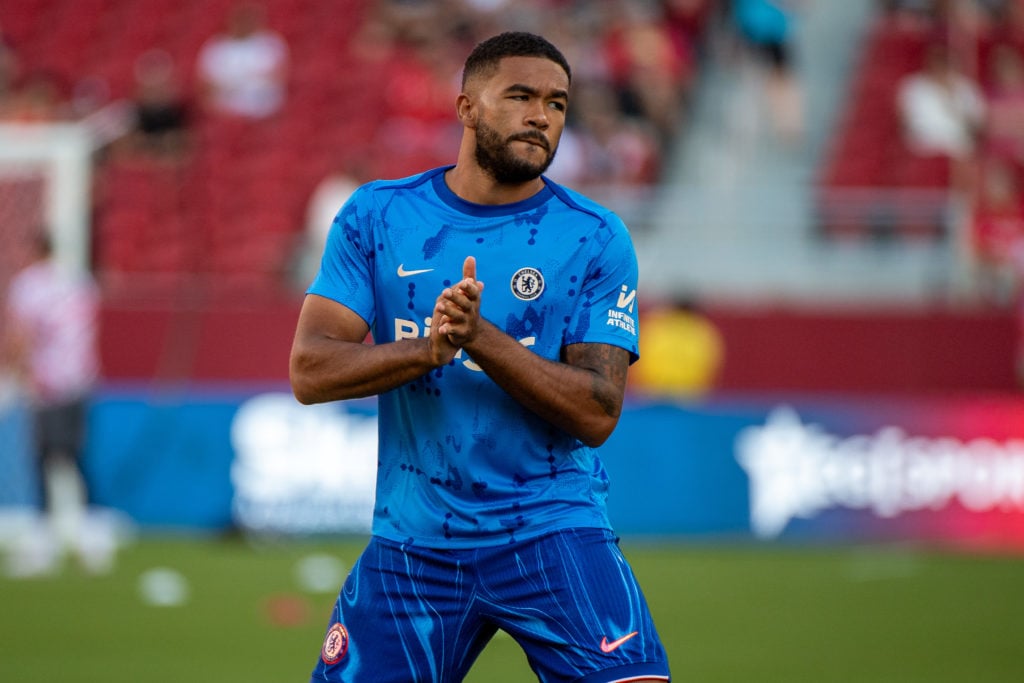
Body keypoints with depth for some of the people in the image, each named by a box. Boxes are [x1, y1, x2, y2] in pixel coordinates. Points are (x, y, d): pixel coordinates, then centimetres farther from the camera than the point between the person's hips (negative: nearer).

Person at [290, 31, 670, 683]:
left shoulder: (595, 238, -1)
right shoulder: (377, 215, 4)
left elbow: (597, 414, -9)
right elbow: (309, 373, -4)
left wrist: (479, 336, -21)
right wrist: (428, 349, -21)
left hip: (553, 530, -2)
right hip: (411, 538, 2)